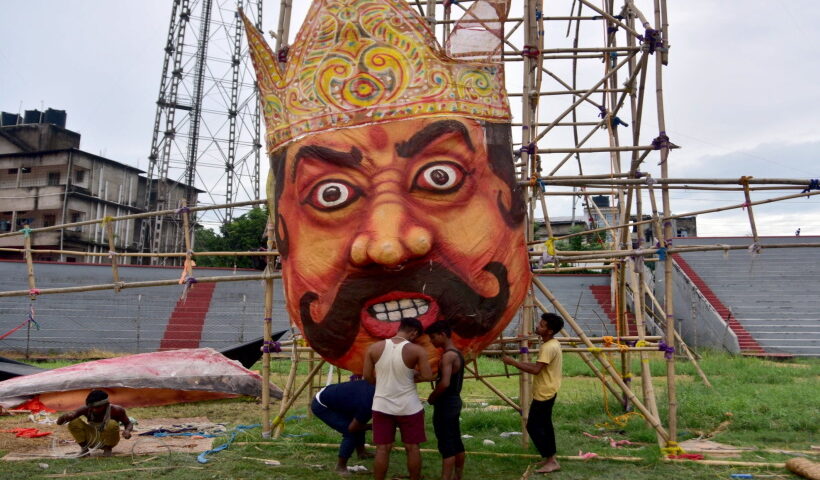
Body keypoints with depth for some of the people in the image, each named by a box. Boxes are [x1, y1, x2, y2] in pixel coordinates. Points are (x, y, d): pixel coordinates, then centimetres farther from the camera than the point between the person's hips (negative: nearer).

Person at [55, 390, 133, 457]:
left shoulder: (116, 410, -23)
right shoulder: (86, 410, -19)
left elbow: (128, 423, -7)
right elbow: (59, 422, -19)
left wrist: (127, 431, -32)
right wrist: (65, 417, -43)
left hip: (108, 440, -2)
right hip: (92, 440, 2)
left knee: (112, 424, -33)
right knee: (74, 422, -20)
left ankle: (107, 449, -5)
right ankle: (84, 448, 0)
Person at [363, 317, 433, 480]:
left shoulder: (374, 348, -3)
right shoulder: (417, 350, -11)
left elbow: (367, 376, 1)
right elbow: (427, 376, -13)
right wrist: (411, 377, 5)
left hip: (382, 406, 2)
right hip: (408, 407, -2)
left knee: (382, 449, 9)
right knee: (412, 448, 13)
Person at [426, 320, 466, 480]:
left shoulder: (448, 355, -19)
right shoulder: (457, 353, 11)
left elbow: (445, 383, -27)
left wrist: (431, 397, -12)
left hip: (446, 403, -10)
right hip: (454, 401, 10)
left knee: (446, 445, -7)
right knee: (456, 443, 14)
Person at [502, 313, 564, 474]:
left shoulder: (549, 347, -23)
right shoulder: (552, 344, 9)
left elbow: (536, 370, -30)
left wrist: (513, 362, -25)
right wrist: (522, 363, 8)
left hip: (544, 393, -10)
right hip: (547, 392, 10)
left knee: (533, 426, -6)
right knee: (544, 424, 17)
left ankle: (551, 461, -2)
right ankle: (550, 458, 25)